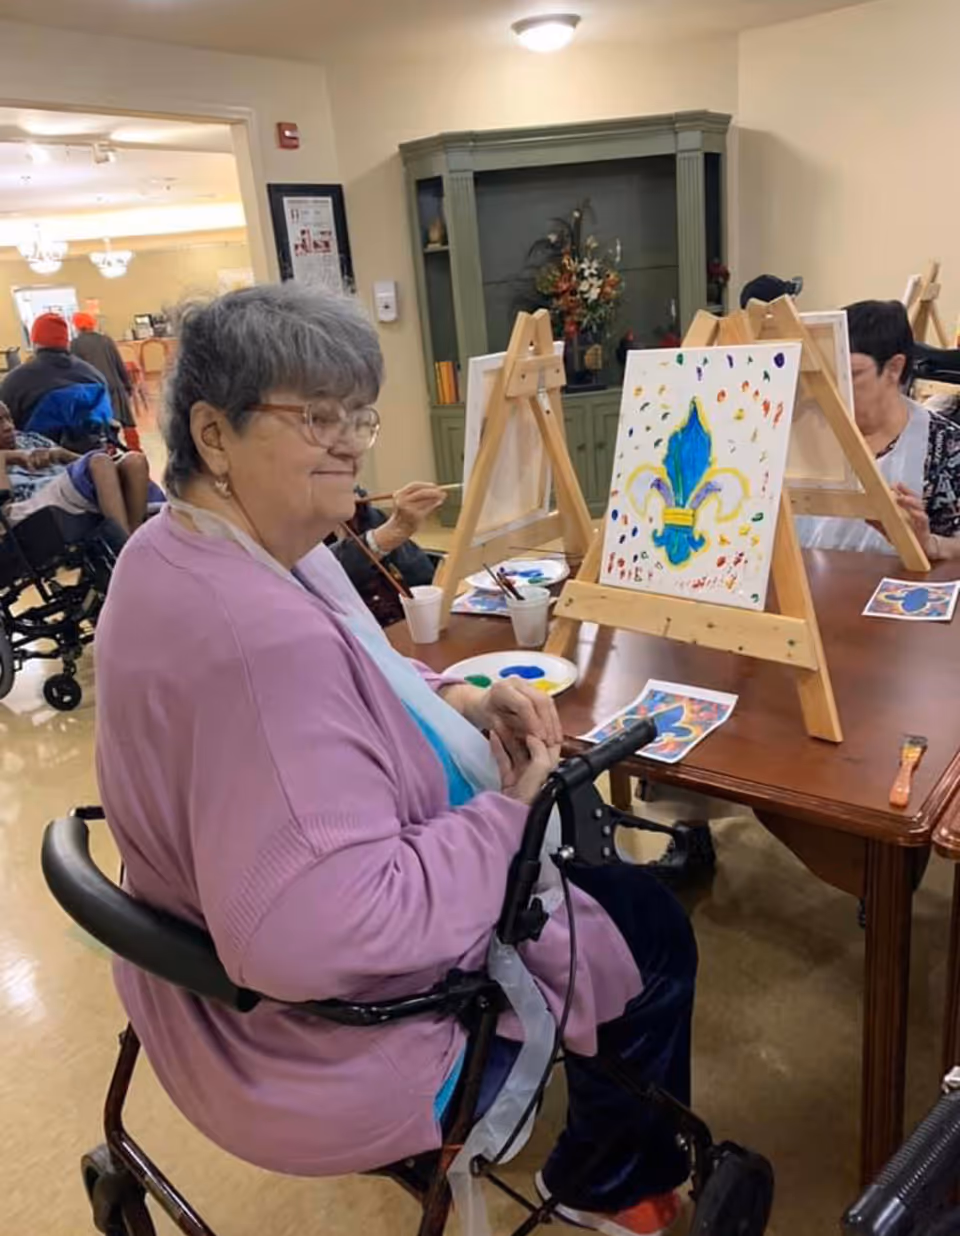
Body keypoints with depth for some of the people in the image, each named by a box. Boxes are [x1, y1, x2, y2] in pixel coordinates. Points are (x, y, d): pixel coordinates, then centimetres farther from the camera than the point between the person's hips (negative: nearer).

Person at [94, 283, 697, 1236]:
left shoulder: (180, 545, -3)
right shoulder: (263, 636, -38)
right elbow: (319, 935, -39)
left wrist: (452, 699, -5)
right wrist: (506, 816, -25)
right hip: (321, 1046, -9)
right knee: (651, 928, 10)